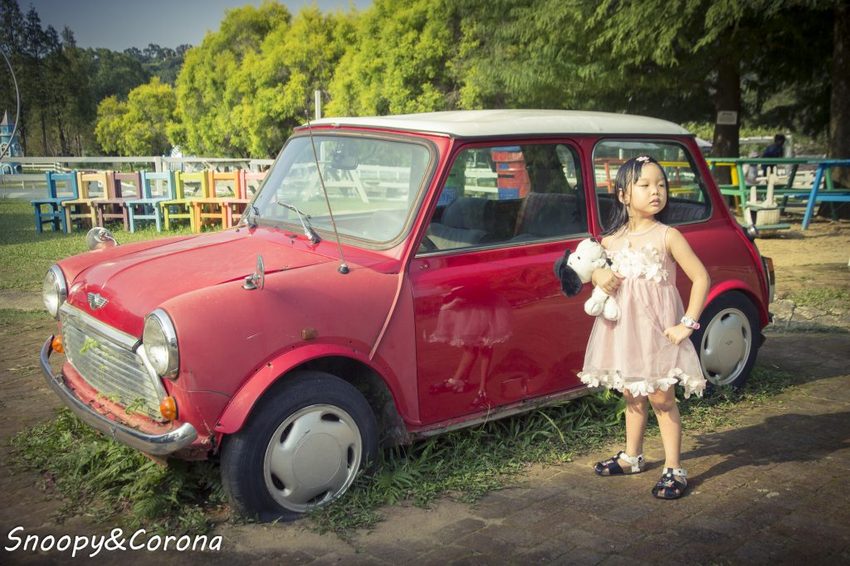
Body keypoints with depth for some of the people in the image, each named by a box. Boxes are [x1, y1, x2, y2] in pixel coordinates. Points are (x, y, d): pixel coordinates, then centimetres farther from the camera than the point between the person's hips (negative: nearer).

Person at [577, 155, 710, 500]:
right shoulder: (612, 239, 4)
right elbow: (589, 267, 18)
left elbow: (701, 278, -10)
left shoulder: (667, 236, -9)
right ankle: (632, 456, 33)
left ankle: (674, 469, 10)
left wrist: (687, 324, -14)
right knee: (632, 395, 17)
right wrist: (598, 275, -7)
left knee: (661, 398, 0)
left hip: (657, 327, -5)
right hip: (622, 326, 5)